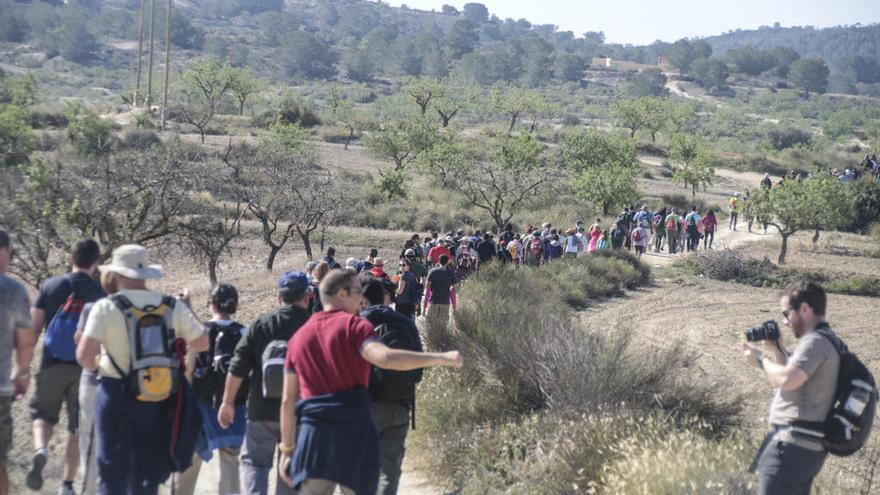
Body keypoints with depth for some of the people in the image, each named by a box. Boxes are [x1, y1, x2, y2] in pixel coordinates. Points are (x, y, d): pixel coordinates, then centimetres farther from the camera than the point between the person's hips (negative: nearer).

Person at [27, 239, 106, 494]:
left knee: (43, 415, 17)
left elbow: (33, 328, -1)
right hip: (84, 369, 0)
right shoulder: (101, 295, -2)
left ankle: (40, 451, -13)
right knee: (78, 428, 9)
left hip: (52, 365, 0)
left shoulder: (51, 286, 0)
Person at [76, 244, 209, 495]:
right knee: (147, 473, 15)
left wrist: (95, 366, 7)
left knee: (113, 469, 4)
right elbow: (202, 343, 6)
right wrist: (187, 310, 20)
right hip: (158, 399, 3)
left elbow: (83, 355, -16)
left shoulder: (106, 307, -9)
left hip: (116, 395, -3)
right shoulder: (173, 307, 0)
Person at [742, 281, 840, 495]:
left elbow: (787, 380, -29)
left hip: (793, 446, -11)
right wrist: (778, 351, 15)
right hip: (807, 446, 11)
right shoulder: (829, 341, 17)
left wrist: (761, 360, -13)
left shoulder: (815, 341, -15)